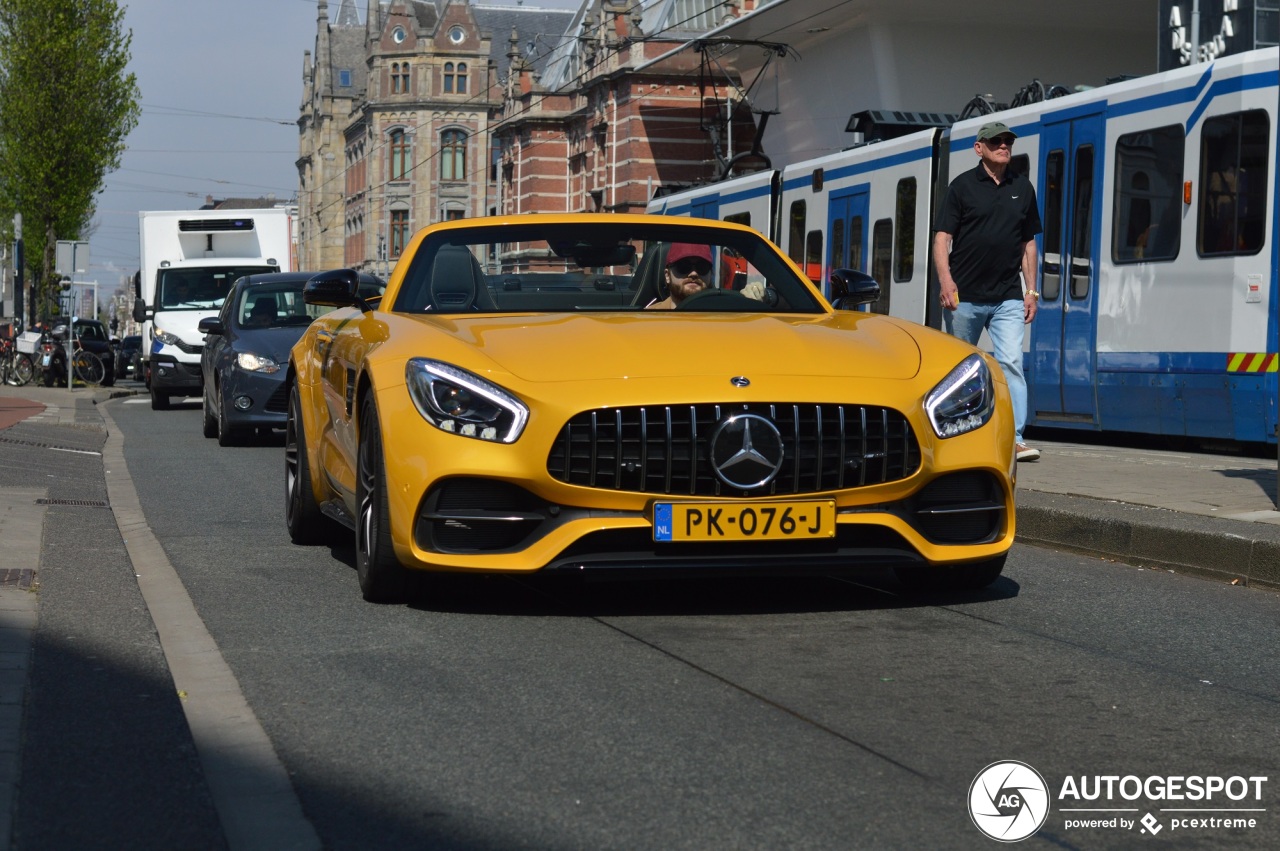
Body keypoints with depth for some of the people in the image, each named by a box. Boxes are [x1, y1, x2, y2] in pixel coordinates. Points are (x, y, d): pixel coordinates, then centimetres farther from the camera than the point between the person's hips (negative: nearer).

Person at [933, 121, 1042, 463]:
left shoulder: (1022, 187, 12)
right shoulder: (963, 186, 1)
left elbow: (1028, 243, 16)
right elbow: (942, 236, -3)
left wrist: (1031, 290, 10)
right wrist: (945, 278, -19)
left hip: (1008, 298, 2)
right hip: (964, 296, -2)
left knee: (1011, 362, -12)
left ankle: (1015, 438, -17)